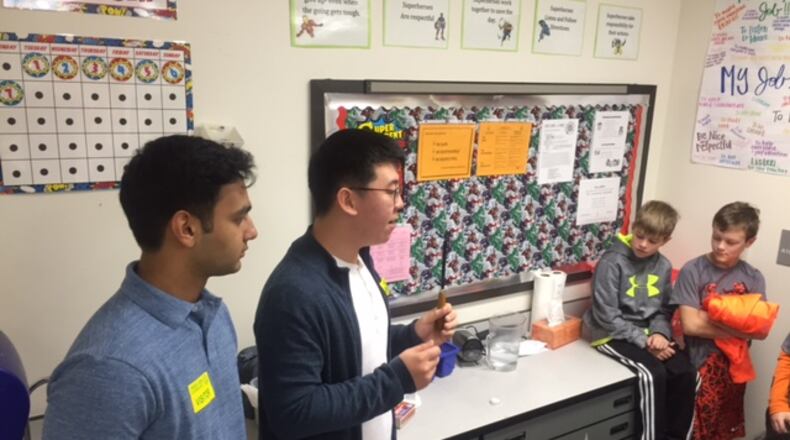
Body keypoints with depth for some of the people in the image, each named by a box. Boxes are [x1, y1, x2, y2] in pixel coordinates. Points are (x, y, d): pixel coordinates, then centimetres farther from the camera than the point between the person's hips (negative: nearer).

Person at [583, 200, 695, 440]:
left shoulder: (664, 266, 4)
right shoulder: (612, 262, -16)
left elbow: (664, 310, 9)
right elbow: (607, 317, -17)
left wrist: (660, 334, -12)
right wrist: (644, 341, -19)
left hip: (648, 334, 6)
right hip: (613, 335, -6)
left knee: (686, 373, -14)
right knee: (653, 374, -26)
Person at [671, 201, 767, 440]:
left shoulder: (754, 278, 0)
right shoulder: (693, 271, -12)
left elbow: (760, 330, -8)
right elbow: (690, 325, -17)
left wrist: (711, 318, -18)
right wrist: (740, 328, -13)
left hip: (734, 366, 4)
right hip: (699, 365, -4)